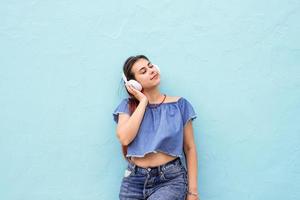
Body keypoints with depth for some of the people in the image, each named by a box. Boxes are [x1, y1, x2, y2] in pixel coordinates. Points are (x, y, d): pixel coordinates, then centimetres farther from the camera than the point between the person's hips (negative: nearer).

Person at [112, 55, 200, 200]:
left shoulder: (179, 105, 3)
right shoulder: (128, 106, 4)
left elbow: (190, 148, 4)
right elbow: (125, 138, -13)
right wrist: (143, 101, -6)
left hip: (171, 179, -1)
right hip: (134, 180, 2)